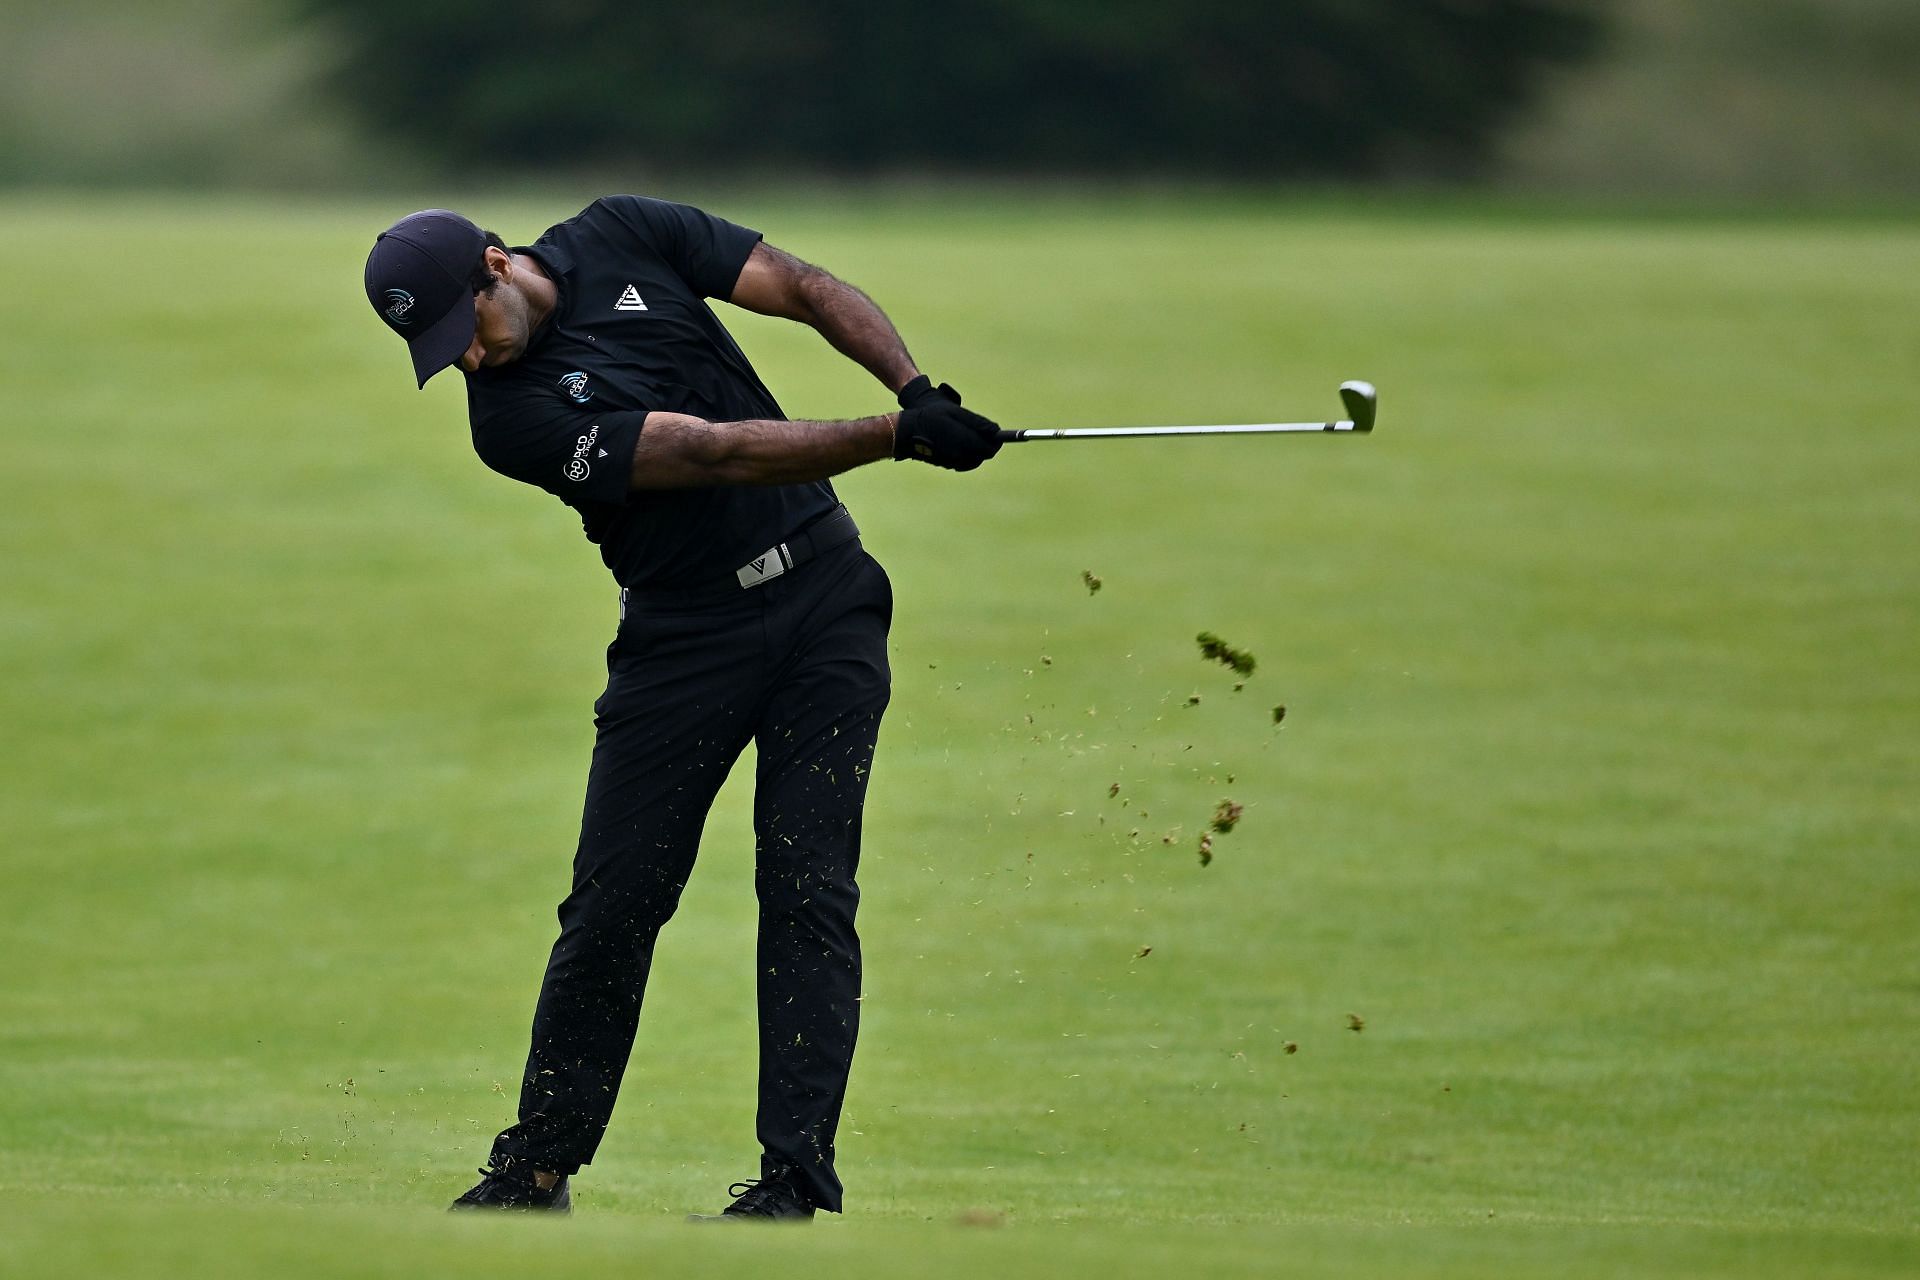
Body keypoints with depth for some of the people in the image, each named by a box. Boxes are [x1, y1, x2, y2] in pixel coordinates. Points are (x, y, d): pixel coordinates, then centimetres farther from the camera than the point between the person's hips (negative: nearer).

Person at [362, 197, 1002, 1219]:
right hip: (685, 631, -2)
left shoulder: (625, 237, -2)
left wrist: (916, 387, -19)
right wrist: (897, 436, -29)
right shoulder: (508, 416, -15)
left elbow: (811, 292, -2)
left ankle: (796, 1178, -9)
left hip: (824, 593, 2)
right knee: (614, 900, -1)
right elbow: (714, 453, -23)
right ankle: (539, 1166, 13)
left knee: (807, 888, -6)